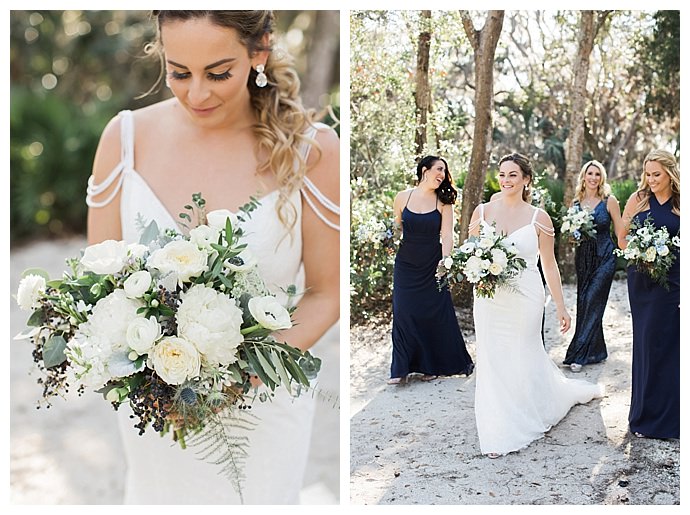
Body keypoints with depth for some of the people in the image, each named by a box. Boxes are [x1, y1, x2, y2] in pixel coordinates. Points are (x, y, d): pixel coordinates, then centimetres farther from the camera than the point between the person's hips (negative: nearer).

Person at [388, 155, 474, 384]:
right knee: (404, 313, 1)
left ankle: (431, 366, 19)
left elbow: (446, 235, -9)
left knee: (435, 313, 4)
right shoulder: (403, 198, 0)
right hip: (406, 265, 1)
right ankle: (402, 368, 10)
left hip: (432, 266, -1)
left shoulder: (443, 201, -3)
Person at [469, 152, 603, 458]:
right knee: (493, 361, 4)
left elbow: (549, 265, 3)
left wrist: (561, 307, 4)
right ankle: (498, 432, 16)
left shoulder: (538, 218, -2)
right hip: (489, 298, 2)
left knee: (524, 359, 7)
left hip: (525, 298, -2)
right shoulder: (482, 212, 3)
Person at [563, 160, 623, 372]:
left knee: (592, 301, -11)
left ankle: (578, 354, -10)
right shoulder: (576, 202, 7)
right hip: (583, 257, 5)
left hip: (604, 257, -5)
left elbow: (620, 232, -1)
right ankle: (596, 351, 20)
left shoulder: (609, 201, -3)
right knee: (585, 303, 7)